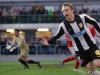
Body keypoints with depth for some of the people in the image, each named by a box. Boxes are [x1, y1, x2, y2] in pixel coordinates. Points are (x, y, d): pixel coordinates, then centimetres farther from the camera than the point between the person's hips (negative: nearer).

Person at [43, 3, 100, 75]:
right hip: (80, 50, 1)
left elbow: (93, 22, 2)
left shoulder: (82, 17, -16)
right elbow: (56, 36, -7)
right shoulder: (63, 26, -15)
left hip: (91, 45, -1)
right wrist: (48, 42, -25)